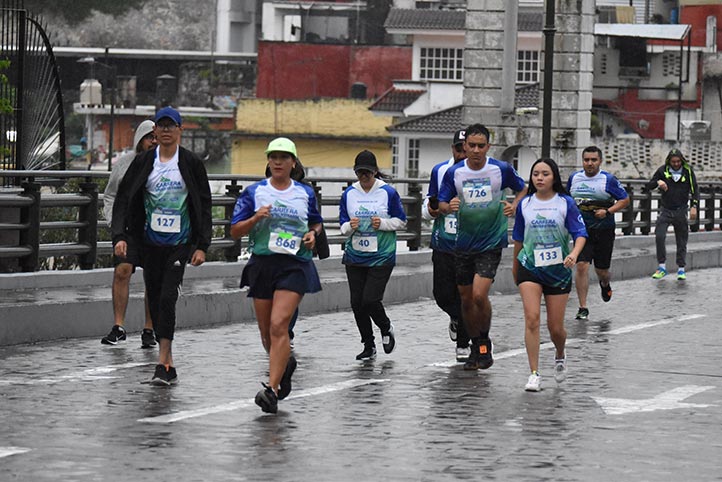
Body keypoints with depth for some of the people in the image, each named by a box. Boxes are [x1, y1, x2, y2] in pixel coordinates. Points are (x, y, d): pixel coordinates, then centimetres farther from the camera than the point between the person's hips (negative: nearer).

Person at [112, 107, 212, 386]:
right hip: (150, 242, 3)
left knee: (168, 298, -16)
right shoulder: (143, 163, 5)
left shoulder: (191, 164, 1)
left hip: (180, 243, -3)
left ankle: (162, 362, -16)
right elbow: (124, 200, 3)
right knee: (155, 300, 6)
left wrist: (202, 246, -4)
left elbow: (204, 206, 3)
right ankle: (168, 365, 15)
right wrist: (120, 236, -9)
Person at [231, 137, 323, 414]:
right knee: (266, 331, 10)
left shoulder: (306, 193, 7)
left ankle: (271, 390, -21)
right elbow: (235, 232, 4)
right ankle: (285, 363, 42)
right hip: (262, 264, 2)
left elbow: (316, 222, 24)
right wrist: (255, 218, -14)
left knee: (279, 326, -18)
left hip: (295, 265, -2)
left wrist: (313, 234, 2)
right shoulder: (254, 193, 5)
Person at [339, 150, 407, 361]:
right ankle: (369, 346, 19)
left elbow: (401, 221, 2)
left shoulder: (388, 193, -4)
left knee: (370, 300, -13)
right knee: (357, 303, 3)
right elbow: (343, 226, 8)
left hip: (381, 257, -4)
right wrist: (350, 226, -15)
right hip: (354, 257, 4)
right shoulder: (349, 194, 5)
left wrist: (383, 223, -15)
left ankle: (386, 328, 19)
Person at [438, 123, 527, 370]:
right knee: (466, 299, 9)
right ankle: (476, 347, 27)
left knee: (479, 294, -18)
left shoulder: (502, 169, -7)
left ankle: (485, 343, 4)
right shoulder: (454, 173, -3)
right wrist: (449, 207, -21)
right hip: (464, 243, 3)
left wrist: (514, 206, -11)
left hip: (492, 242, -3)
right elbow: (441, 204, 2)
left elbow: (523, 190, 9)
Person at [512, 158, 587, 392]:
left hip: (558, 269, -1)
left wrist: (574, 253, -27)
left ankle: (560, 356, 38)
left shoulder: (566, 203, -3)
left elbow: (580, 233, -8)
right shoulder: (525, 204, 3)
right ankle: (534, 374, -13)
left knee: (555, 327, 4)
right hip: (529, 268, 1)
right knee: (532, 318, -16)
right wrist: (515, 264, 25)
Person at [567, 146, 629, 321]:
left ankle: (605, 284, 49)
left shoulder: (608, 180, -7)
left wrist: (607, 211, -17)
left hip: (604, 230, -2)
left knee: (602, 270, 10)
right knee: (581, 266, -14)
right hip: (582, 230, 2)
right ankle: (582, 308, -8)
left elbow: (625, 200, -4)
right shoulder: (574, 178, 4)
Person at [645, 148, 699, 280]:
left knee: (681, 241, 4)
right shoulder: (663, 171, 0)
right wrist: (657, 182, -18)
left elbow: (695, 190, 4)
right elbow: (648, 187, 3)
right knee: (659, 237, -14)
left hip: (681, 211, 0)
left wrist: (694, 206, -9)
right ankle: (662, 267, -5)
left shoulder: (688, 171, 0)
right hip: (665, 210, 0)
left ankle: (681, 269, 14)